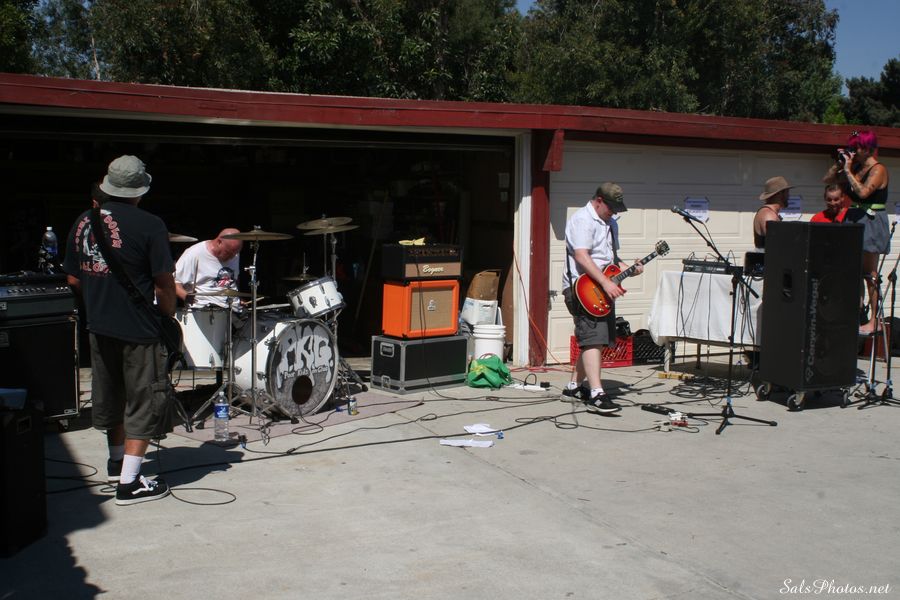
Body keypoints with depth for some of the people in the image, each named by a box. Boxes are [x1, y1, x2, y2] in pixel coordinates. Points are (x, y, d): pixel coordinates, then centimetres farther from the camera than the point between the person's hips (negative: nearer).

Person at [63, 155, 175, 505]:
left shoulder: (83, 222, 4)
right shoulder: (148, 225, -14)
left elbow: (74, 279, 10)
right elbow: (164, 283, -14)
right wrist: (169, 318, 1)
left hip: (99, 325, 6)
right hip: (139, 329, -6)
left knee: (111, 396, 22)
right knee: (144, 402, 3)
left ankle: (117, 461, 39)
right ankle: (130, 483, 2)